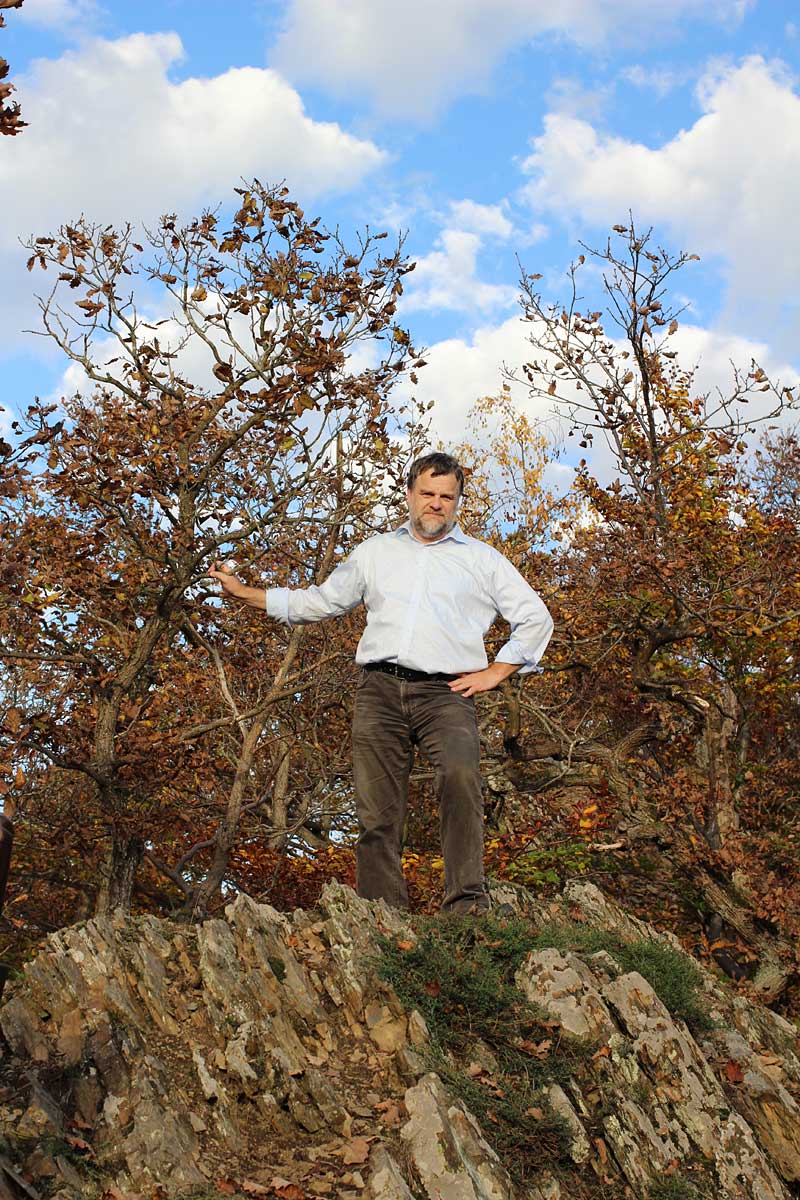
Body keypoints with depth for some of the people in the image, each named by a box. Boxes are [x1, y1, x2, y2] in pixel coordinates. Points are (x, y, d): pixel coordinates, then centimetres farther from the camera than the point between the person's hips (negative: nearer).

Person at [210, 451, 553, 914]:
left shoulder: (483, 559, 16)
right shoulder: (375, 551, 23)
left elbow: (536, 619, 17)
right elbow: (320, 602, 29)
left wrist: (494, 673, 7)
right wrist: (244, 592, 26)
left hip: (446, 692, -2)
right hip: (380, 689, 3)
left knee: (461, 776, -30)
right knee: (378, 810, -6)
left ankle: (468, 904, -31)